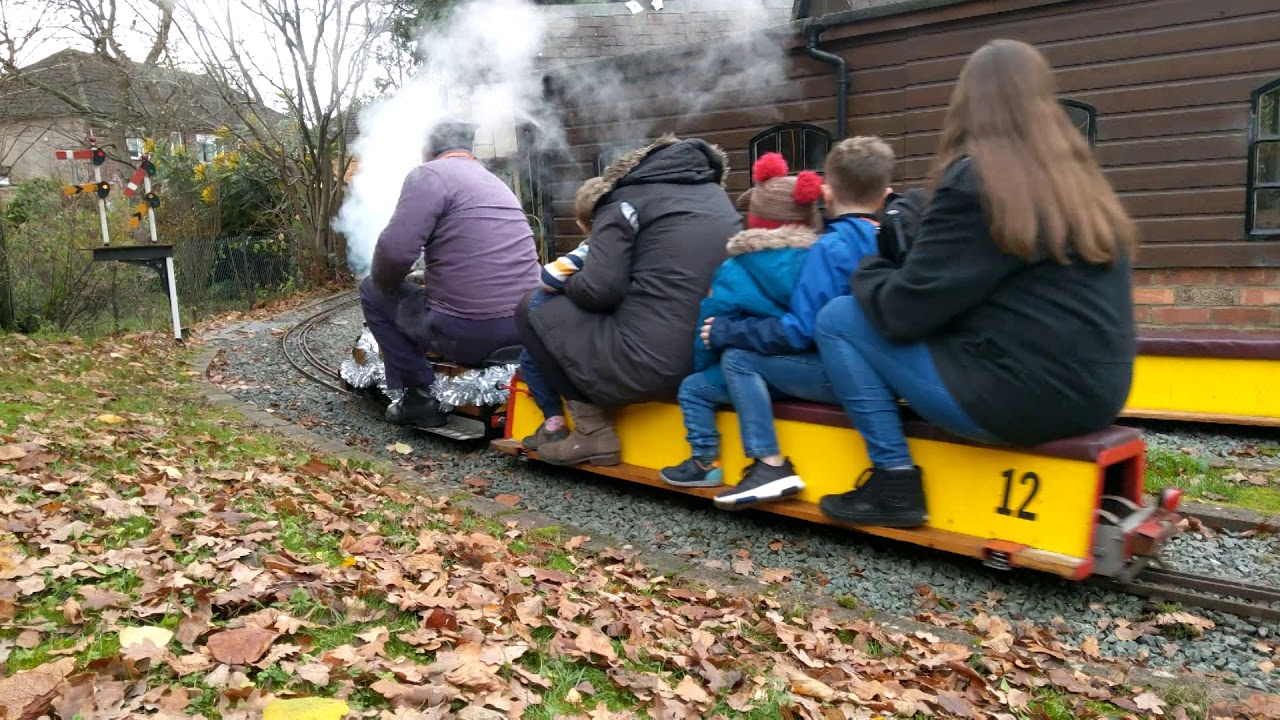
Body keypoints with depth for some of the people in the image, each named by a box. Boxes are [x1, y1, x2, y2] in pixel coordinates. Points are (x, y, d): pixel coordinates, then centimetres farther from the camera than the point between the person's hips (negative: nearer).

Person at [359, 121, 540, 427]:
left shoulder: (429, 174, -4)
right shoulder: (495, 181, 21)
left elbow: (395, 249, -16)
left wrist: (383, 282, 5)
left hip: (468, 334, -8)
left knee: (372, 292, 14)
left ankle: (419, 398, 9)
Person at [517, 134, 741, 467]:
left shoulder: (628, 197, 1)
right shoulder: (715, 194, 20)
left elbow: (599, 290, -10)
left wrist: (566, 280, 13)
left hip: (648, 365, -8)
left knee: (533, 308, 11)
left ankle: (594, 431, 8)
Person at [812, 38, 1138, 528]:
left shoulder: (973, 180, -11)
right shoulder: (1081, 179, 12)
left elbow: (904, 312, -13)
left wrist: (868, 274, 9)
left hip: (1018, 396, -8)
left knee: (837, 319, 2)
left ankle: (894, 482, 2)